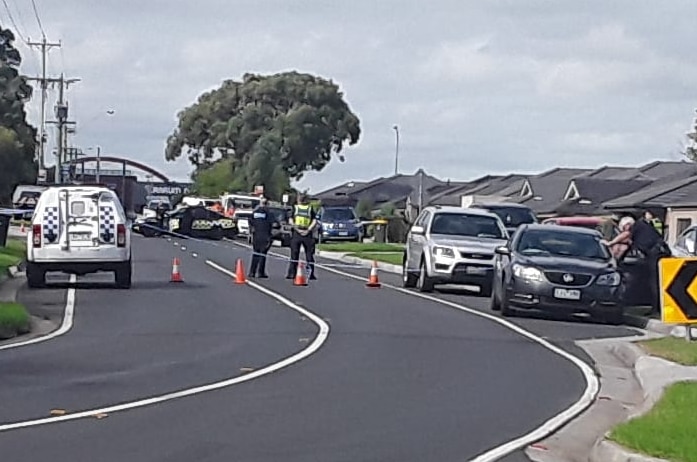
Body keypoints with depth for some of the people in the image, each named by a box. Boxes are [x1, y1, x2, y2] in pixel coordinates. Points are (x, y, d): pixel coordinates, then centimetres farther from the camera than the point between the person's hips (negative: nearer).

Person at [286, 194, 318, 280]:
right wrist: (308, 230, -10)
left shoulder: (295, 208, 4)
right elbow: (314, 221, -6)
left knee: (294, 254, 5)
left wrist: (297, 229, -10)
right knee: (309, 255, 6)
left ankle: (291, 273, 2)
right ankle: (311, 274, 5)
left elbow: (290, 221, -5)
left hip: (296, 234, 0)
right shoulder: (310, 209, 5)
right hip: (307, 234, 0)